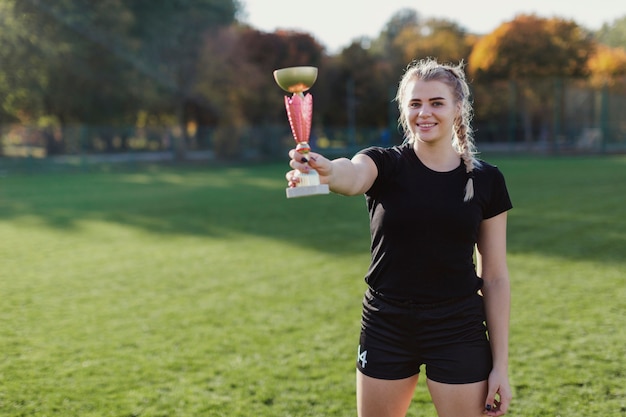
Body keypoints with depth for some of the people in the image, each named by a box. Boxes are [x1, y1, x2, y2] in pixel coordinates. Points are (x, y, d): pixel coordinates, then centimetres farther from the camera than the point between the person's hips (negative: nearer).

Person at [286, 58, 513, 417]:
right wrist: (327, 171, -55)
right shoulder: (385, 164, -5)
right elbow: (353, 176, -31)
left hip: (458, 333, 0)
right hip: (387, 329, 1)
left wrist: (501, 364, -1)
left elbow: (495, 278, 1)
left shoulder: (486, 180, -2)